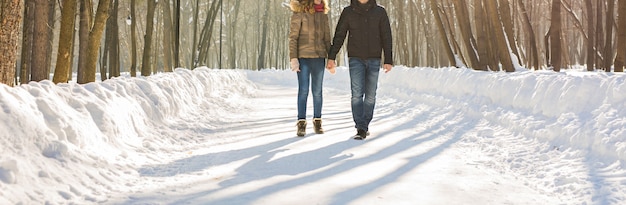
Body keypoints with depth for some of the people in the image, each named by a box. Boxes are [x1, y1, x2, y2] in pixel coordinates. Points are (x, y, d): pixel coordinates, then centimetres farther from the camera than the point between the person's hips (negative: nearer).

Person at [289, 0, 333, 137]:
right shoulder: (299, 13, -5)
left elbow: (327, 38, 14)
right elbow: (293, 37, -7)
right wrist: (293, 58, -14)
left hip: (319, 57, 4)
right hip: (303, 57, -4)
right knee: (303, 90, -3)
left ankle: (317, 122, 18)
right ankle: (301, 123, 4)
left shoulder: (323, 14, 9)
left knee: (317, 91, 9)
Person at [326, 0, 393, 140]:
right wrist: (331, 57, -6)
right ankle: (361, 129, -12)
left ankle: (365, 126, 20)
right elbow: (339, 36, 1)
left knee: (370, 95, 5)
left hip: (374, 60, 1)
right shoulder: (348, 12, 1)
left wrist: (388, 61, -4)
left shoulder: (380, 12, 2)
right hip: (356, 59, -1)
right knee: (357, 94, -12)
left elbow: (386, 37, 1)